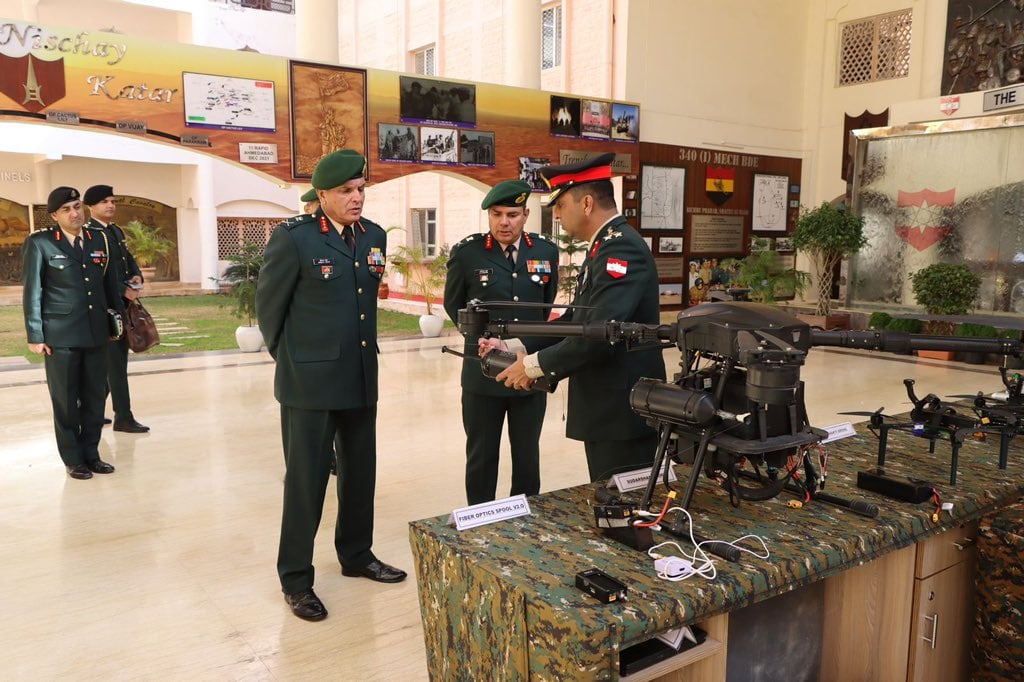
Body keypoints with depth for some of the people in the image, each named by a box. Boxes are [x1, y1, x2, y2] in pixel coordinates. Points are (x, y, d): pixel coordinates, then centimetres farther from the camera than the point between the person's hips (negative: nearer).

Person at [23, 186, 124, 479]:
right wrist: (35, 336, -5)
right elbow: (31, 291, -3)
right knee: (66, 401, 6)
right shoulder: (39, 243, -2)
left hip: (97, 334, 4)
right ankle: (74, 460, 17)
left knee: (95, 398, 10)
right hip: (60, 336, -4)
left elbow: (110, 285, 15)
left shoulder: (98, 240, 10)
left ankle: (91, 454, 22)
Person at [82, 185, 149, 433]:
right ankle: (123, 418, 1)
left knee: (112, 362, 14)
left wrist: (137, 276, -1)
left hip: (122, 306, 9)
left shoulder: (117, 231, 16)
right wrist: (124, 290, -19)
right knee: (115, 363, -5)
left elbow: (128, 259, 20)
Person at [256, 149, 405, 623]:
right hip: (310, 381, -6)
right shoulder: (293, 237, -11)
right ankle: (295, 579, 18)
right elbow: (268, 304, -3)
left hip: (361, 378, 6)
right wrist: (288, 358, 5)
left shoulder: (374, 236, 6)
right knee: (306, 479, 4)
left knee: (360, 473, 16)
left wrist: (359, 348, 15)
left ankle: (356, 556, 35)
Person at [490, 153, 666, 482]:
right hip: (605, 409, 10)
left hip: (623, 412, -10)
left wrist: (534, 364, -17)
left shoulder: (622, 248, -18)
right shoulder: (605, 246, 14)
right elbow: (578, 319, 16)